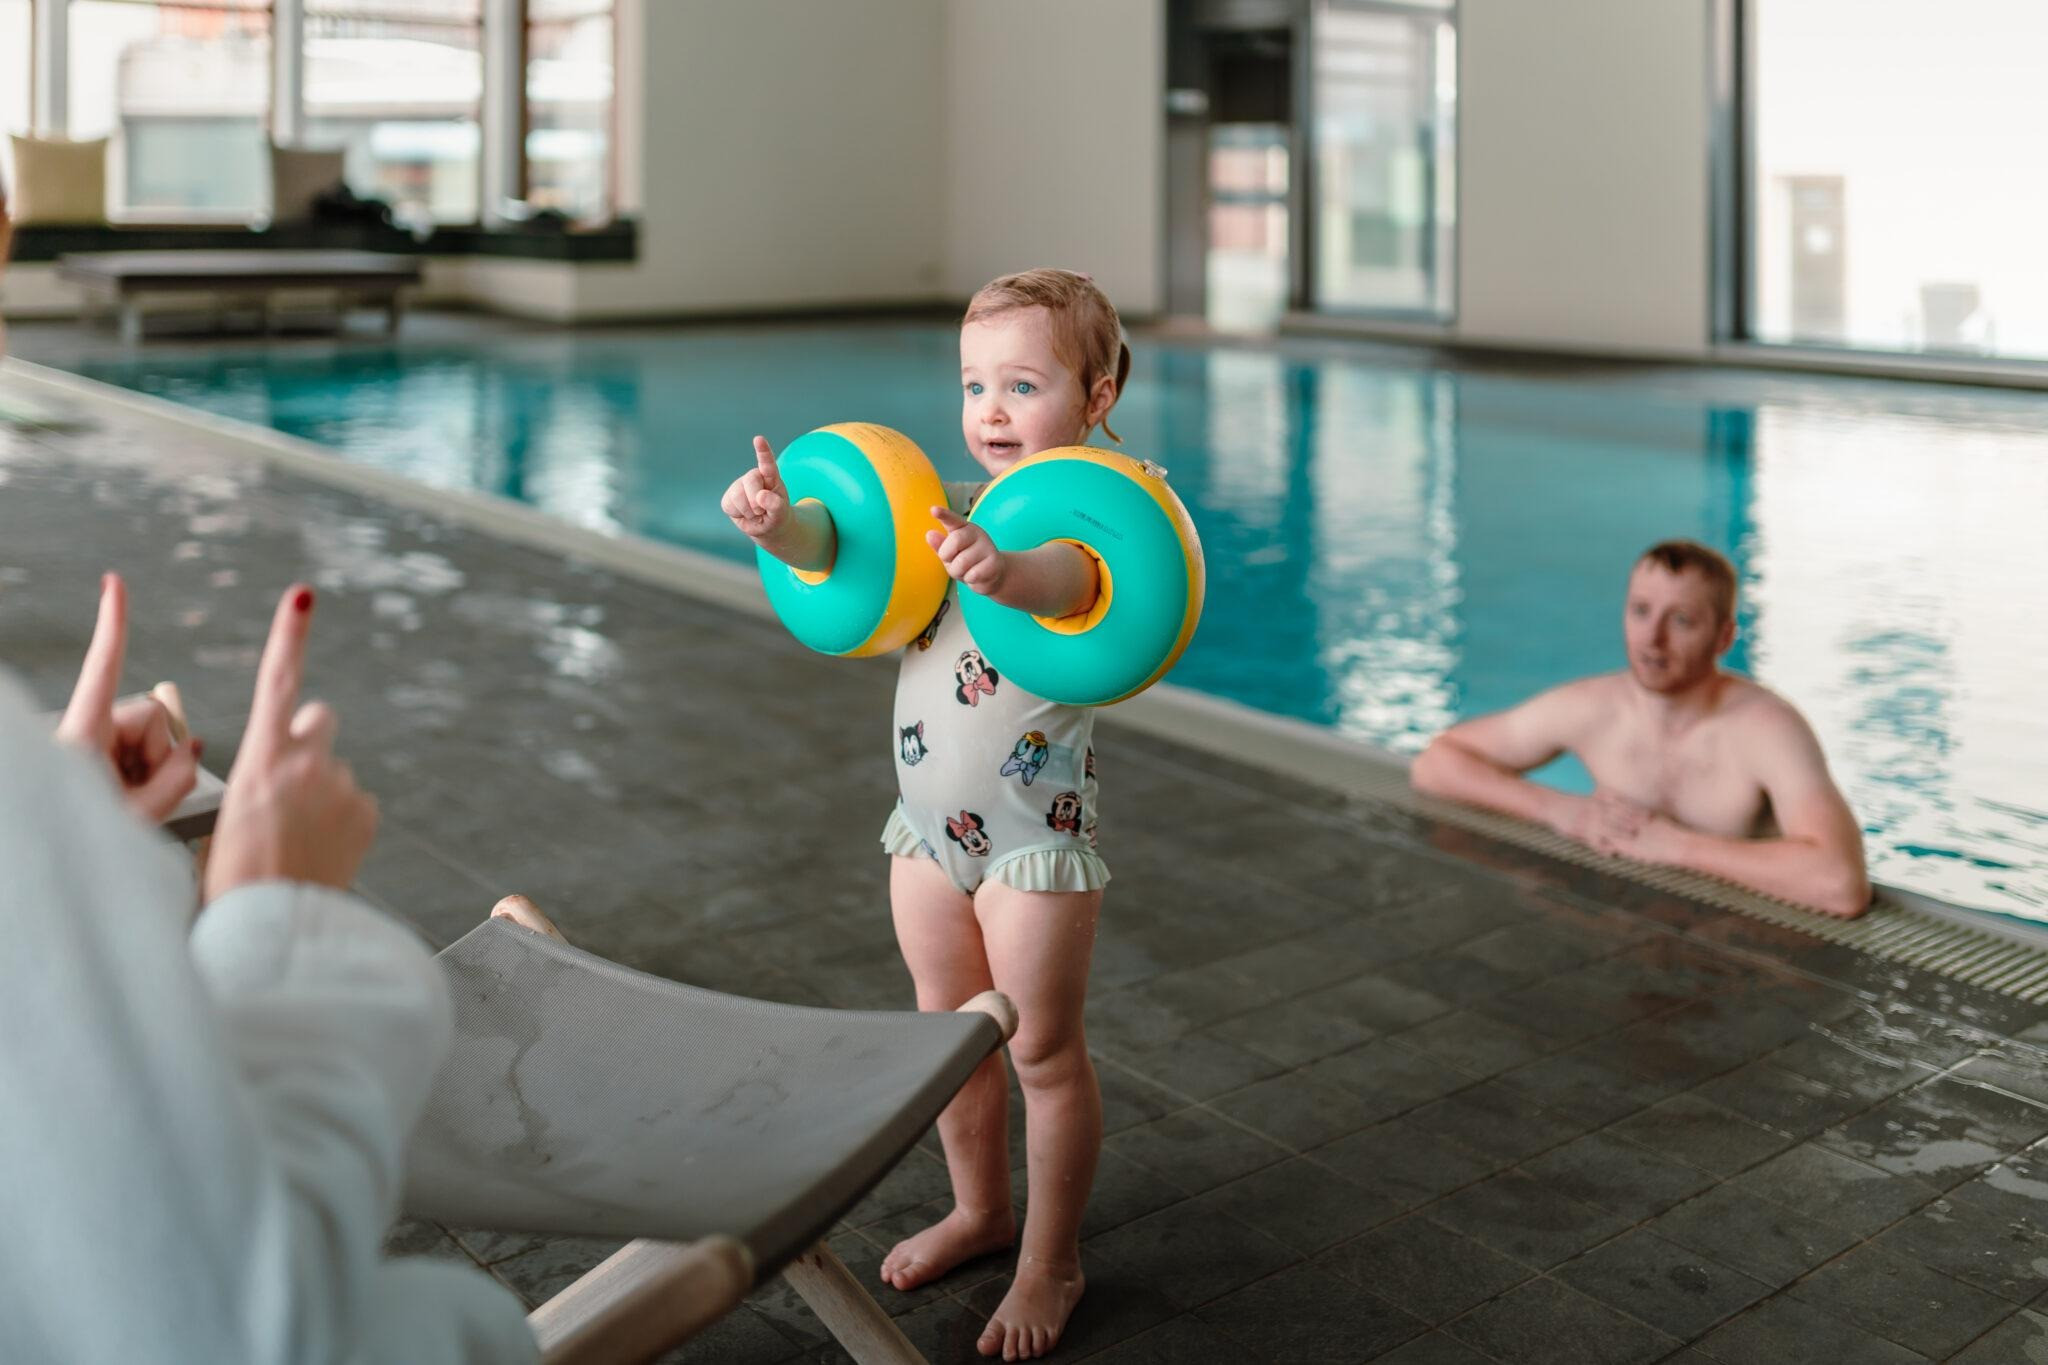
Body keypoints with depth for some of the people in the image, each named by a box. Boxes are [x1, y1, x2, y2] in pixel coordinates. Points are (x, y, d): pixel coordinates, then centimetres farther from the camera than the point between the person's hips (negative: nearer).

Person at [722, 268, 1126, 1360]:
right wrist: (779, 520, -31)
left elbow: (1068, 582, -39)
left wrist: (1002, 570, -62)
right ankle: (979, 1208, 40)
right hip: (930, 820, 7)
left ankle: (1050, 1263, 22)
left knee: (1042, 1050, 5)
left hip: (1036, 829, -6)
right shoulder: (950, 510, 4)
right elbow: (844, 542, -8)